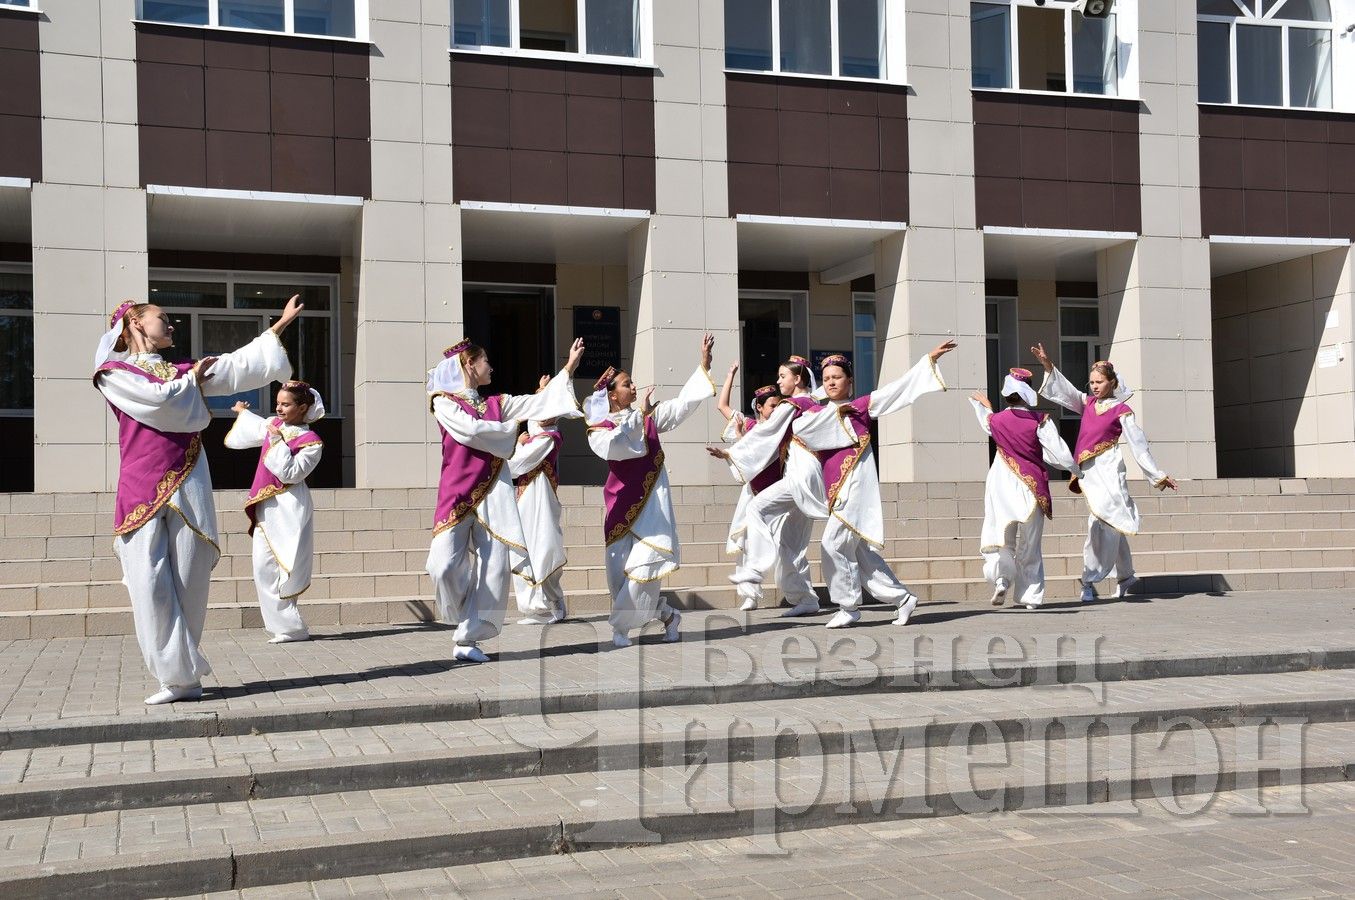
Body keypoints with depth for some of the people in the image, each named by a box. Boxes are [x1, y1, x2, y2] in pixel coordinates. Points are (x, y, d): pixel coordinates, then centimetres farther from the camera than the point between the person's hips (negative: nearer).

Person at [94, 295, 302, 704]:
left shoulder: (185, 370, 19)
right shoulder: (114, 373, 5)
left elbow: (240, 364, 15)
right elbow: (158, 401, -11)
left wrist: (282, 322, 15)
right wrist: (191, 379, 6)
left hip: (187, 488, 3)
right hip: (142, 490, -3)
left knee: (189, 583, -1)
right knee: (149, 584, -9)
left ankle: (184, 674, 6)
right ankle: (178, 674, -4)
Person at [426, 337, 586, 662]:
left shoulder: (496, 403, 19)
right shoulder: (444, 401, 3)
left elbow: (539, 402, 16)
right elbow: (472, 429, -11)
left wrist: (569, 367, 15)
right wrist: (511, 427, 3)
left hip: (493, 491, 5)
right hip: (458, 491, -5)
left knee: (494, 565, -6)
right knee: (445, 565, -15)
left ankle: (469, 639, 0)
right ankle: (468, 620, 14)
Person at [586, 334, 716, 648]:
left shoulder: (649, 416, 10)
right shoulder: (599, 427, 1)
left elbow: (683, 403, 5)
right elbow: (614, 445, -20)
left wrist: (703, 367, 0)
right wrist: (639, 416, -19)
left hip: (652, 499, 1)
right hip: (623, 502, -1)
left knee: (644, 565, -13)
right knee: (619, 570, -2)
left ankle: (621, 627, 0)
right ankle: (666, 614, 17)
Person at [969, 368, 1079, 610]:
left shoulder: (996, 420, -1)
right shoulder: (1041, 421, -9)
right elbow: (1060, 455, -11)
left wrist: (984, 406, 46)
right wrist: (1076, 470, 9)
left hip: (1002, 488, 1)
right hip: (1032, 488, -1)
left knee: (999, 538, 8)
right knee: (1030, 546, 11)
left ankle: (1001, 577, -18)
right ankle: (1031, 595, 11)